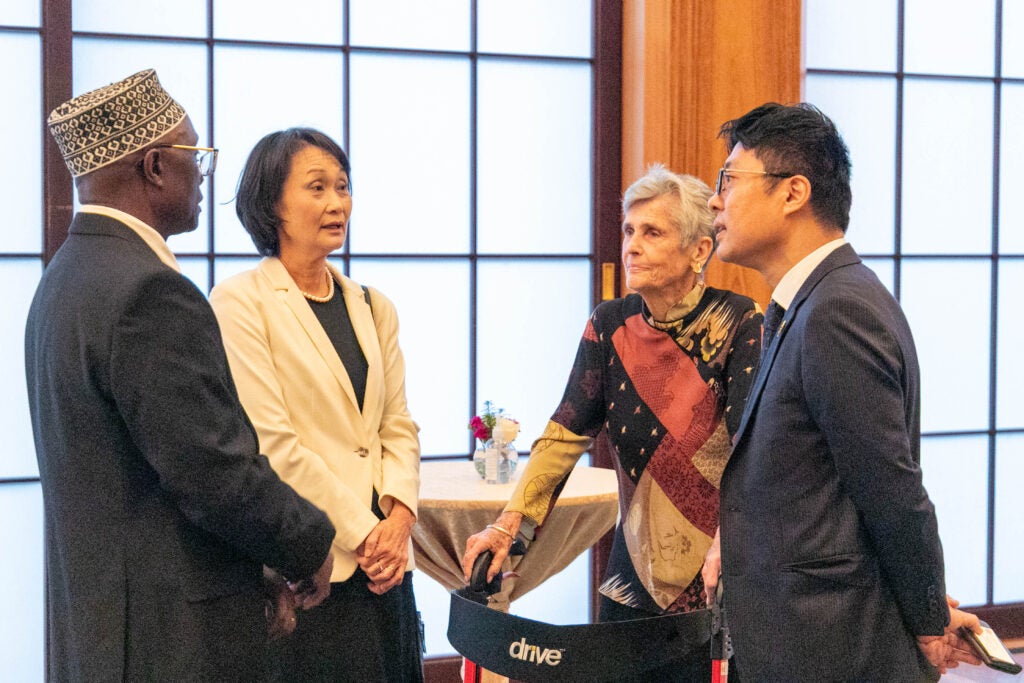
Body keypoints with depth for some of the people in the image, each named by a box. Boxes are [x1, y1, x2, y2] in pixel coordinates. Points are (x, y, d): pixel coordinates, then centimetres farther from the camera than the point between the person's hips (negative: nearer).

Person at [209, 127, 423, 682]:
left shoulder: (372, 307, 14)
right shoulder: (239, 302, -6)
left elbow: (398, 426, 11)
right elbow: (272, 443, -12)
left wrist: (399, 518, -6)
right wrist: (361, 530, -13)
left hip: (382, 562, 6)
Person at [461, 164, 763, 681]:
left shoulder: (739, 324, -11)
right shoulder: (610, 325, 3)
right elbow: (566, 431, 0)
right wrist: (509, 525, -11)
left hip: (719, 581, -4)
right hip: (634, 570, 4)